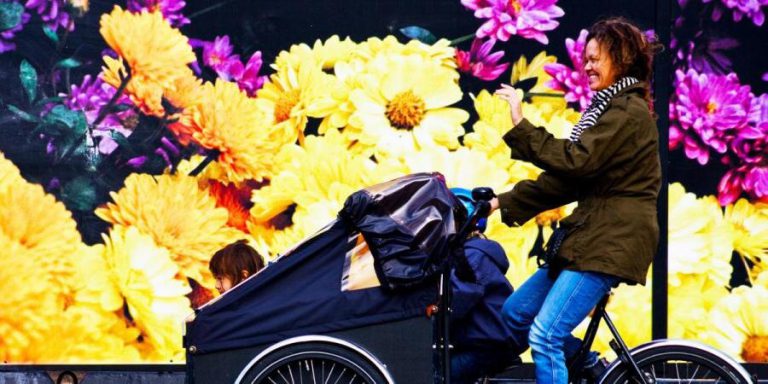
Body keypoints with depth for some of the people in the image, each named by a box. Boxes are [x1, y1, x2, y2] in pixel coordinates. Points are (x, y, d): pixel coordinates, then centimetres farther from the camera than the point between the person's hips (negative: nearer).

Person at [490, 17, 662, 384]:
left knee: (545, 335, -17)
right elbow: (567, 177, 16)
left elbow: (573, 161, -23)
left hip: (612, 241, -10)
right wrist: (504, 203, 10)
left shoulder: (629, 113, -11)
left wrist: (520, 125, -21)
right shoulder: (609, 108, 21)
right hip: (592, 235, 10)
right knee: (515, 313, 11)